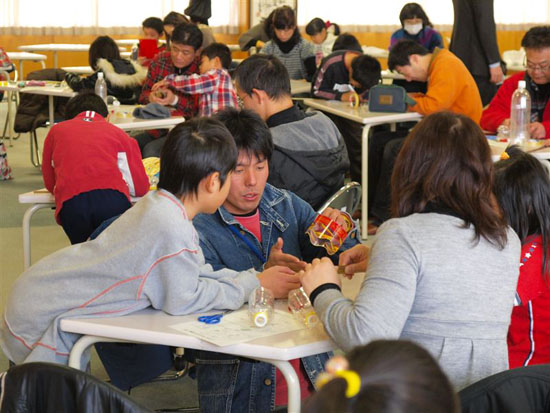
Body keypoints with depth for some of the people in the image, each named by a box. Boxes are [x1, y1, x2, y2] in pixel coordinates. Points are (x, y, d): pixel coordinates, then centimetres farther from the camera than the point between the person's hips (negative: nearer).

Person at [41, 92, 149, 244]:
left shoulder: (56, 131, 28)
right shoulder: (118, 133, 25)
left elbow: (50, 184, 32)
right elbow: (140, 187, 21)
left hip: (70, 203, 1)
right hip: (113, 198, 0)